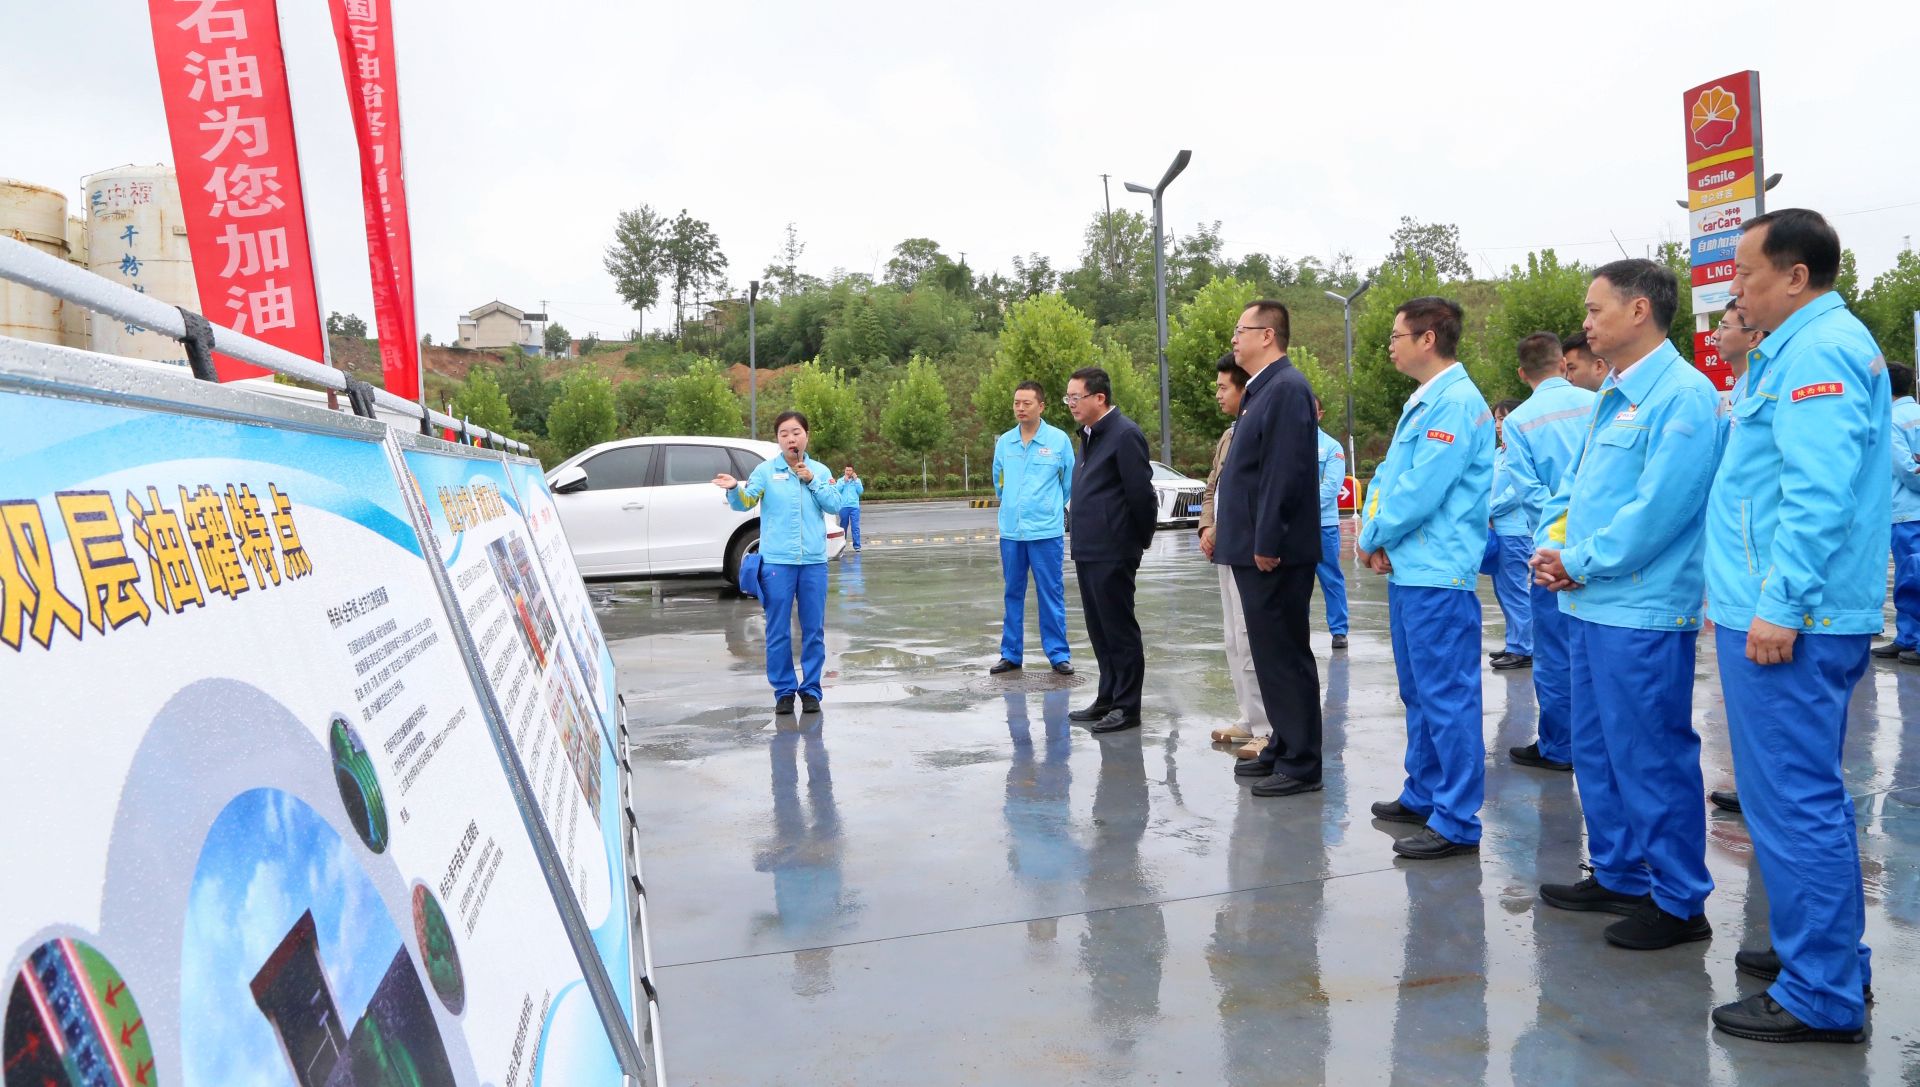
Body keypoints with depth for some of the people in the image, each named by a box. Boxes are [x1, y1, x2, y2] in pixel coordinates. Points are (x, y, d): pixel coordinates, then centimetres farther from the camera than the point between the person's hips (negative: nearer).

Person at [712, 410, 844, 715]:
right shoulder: (766, 470, 3)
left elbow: (835, 504, 0)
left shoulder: (820, 471, 9)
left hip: (814, 562, 2)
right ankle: (784, 690, 13)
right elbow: (745, 501, -5)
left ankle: (811, 689, 17)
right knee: (778, 632, 3)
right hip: (777, 562, -2)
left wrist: (812, 481, -9)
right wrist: (735, 489, -26)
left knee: (814, 630, 7)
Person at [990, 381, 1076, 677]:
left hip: (1047, 531, -3)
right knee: (1013, 594, 10)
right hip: (1011, 531, 3)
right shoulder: (1004, 441, 4)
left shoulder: (1059, 439, -5)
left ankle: (1058, 654, 10)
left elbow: (1069, 482, 6)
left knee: (1051, 594, 1)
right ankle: (1011, 653, 18)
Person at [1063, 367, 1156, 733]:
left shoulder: (1125, 434, -14)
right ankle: (1108, 698, 26)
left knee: (1119, 630, -1)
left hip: (1112, 553, -9)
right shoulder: (1090, 435, 15)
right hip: (1088, 551, 9)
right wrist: (1083, 540, 15)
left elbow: (1141, 494, -16)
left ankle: (1127, 707, 8)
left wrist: (1139, 540, -7)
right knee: (1099, 630, 16)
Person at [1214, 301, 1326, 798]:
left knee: (1285, 655, -4)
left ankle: (1301, 764, 4)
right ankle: (1283, 748, 27)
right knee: (1270, 653, 16)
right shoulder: (1264, 388, 16)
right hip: (1256, 548, 10)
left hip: (1274, 552, -10)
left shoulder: (1287, 387, -15)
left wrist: (1267, 543, -21)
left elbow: (1286, 471, -22)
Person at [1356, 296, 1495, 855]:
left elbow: (1422, 491, -20)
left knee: (1447, 696, -5)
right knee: (1419, 693, 19)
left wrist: (1373, 537, -7)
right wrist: (1374, 531, -1)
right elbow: (1389, 474, 16)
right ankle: (1423, 794, 32)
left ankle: (1457, 821, 2)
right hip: (1408, 569, 11)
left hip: (1438, 576, -10)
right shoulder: (1422, 402, 16)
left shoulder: (1457, 403, -16)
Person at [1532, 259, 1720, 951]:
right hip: (1590, 605, 10)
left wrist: (1581, 562, -14)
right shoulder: (1611, 397, 15)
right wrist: (1552, 546, 1)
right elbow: (1577, 487, 19)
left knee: (1654, 758, 0)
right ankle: (1619, 876, 31)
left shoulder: (1683, 394, -14)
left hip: (1642, 611, -10)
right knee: (1597, 750, 17)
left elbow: (1661, 506, -22)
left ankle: (1679, 903, 13)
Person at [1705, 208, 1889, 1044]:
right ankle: (1822, 950, 31)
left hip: (1786, 621, -11)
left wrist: (1780, 606, -24)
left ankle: (1821, 997, 4)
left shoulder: (1817, 353, -14)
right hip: (1793, 611, 11)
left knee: (1793, 800, -5)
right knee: (1805, 792, 19)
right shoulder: (1809, 347, 18)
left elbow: (1819, 495, -23)